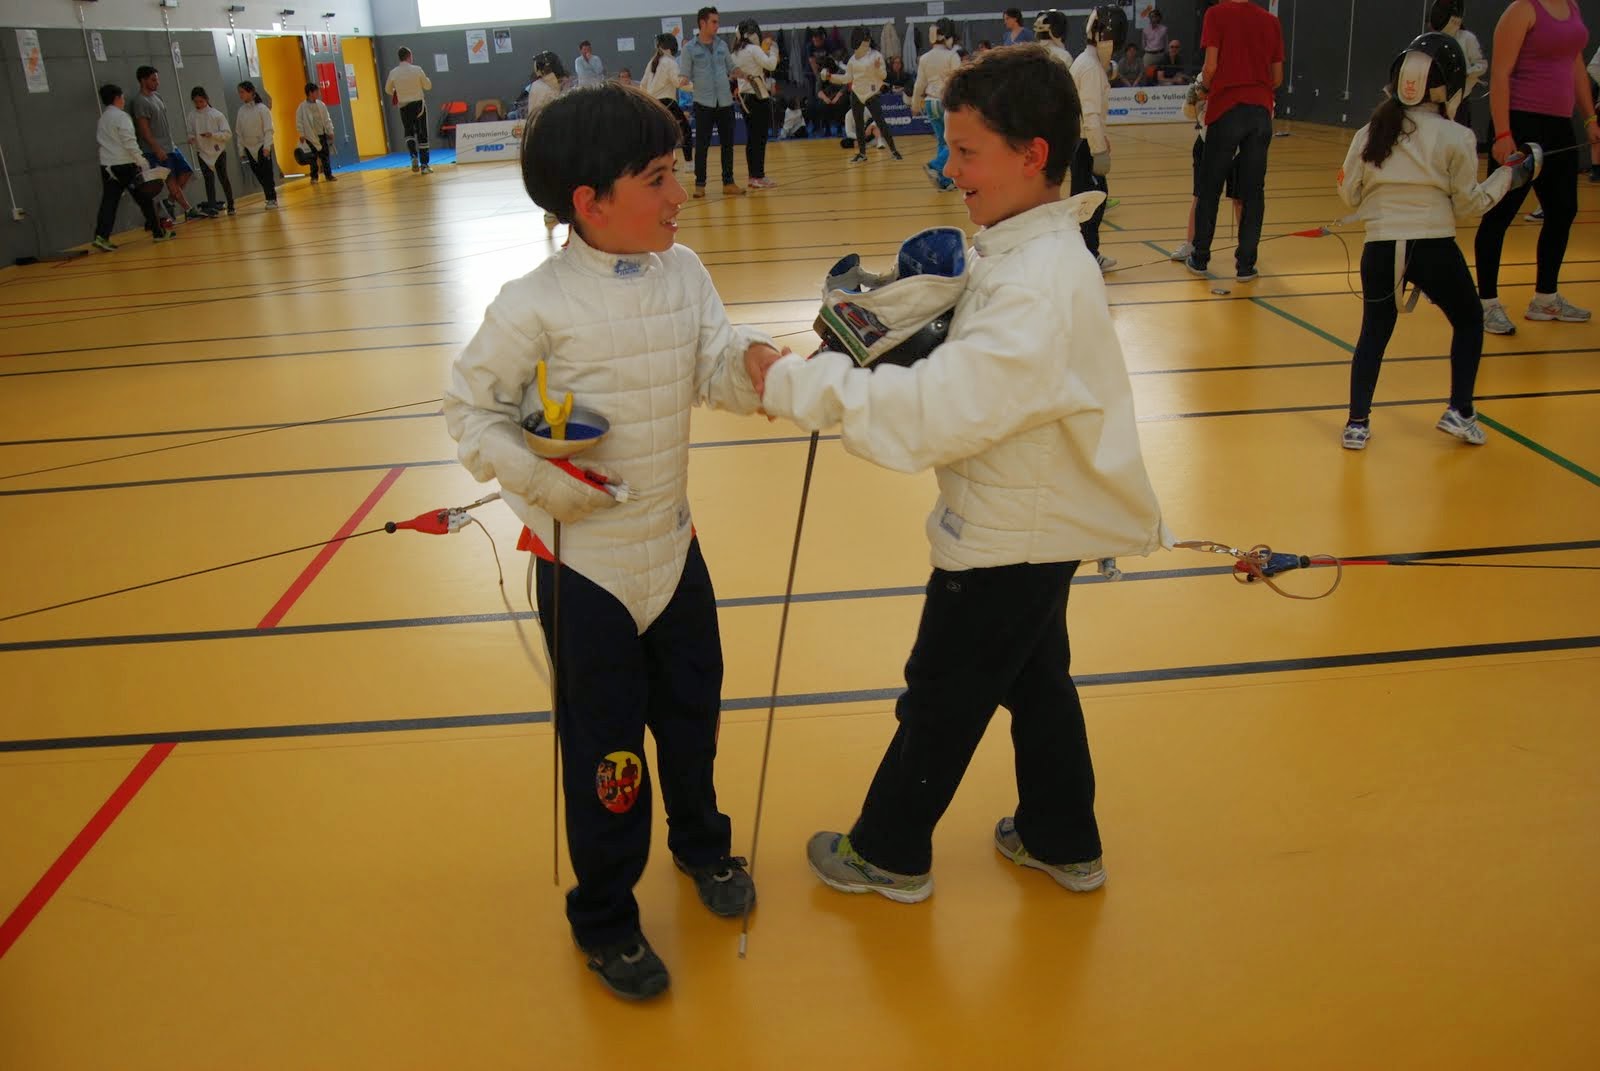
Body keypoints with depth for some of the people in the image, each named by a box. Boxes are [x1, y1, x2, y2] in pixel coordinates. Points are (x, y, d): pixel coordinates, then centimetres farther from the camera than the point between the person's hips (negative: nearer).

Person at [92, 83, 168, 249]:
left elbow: (99, 140, 16)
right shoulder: (121, 116, -9)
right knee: (144, 198, 6)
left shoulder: (102, 119, 14)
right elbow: (130, 142, -16)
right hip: (125, 165, -7)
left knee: (109, 201, 0)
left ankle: (101, 236, -14)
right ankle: (158, 232, 15)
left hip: (107, 165, 7)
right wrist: (141, 160, -11)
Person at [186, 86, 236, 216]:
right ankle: (211, 205, -12)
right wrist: (191, 139, -14)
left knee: (223, 178, 7)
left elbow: (228, 134, -7)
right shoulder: (191, 116, 2)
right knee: (208, 179, -6)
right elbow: (191, 133, 9)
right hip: (202, 153, 1)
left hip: (218, 151, -1)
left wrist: (213, 135, -20)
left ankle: (230, 205, 18)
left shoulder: (216, 114, -5)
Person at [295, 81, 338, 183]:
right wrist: (302, 134, -9)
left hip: (322, 134, 4)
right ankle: (314, 176, 10)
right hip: (310, 135, -4)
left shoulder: (321, 105, 4)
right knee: (314, 156, 1)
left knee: (325, 154, 5)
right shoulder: (302, 107, -8)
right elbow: (299, 121, -7)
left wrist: (330, 131, 7)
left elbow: (327, 119, 9)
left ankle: (328, 174, 13)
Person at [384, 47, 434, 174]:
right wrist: (424, 78, 17)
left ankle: (414, 156, -4)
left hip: (404, 106, 2)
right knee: (422, 135, 4)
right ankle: (424, 165, 2)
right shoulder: (417, 69, -10)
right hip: (418, 104, -2)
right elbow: (428, 86, -2)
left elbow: (388, 90, 9)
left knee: (409, 133, 20)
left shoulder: (393, 73, -3)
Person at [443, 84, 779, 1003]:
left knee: (693, 714, 23)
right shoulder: (536, 304, -19)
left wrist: (759, 361, -35)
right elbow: (472, 407, -9)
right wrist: (533, 480, -23)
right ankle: (604, 918, 32)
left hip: (674, 545, 5)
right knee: (605, 752, 8)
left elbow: (719, 368, -14)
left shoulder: (684, 271, -4)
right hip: (585, 562, -5)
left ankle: (701, 842, 51)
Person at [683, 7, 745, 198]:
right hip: (703, 103, -3)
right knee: (702, 145, -1)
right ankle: (699, 184, 8)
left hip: (725, 102, 4)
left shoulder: (722, 45, 10)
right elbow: (685, 77, -1)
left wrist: (732, 79, 1)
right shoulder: (690, 48, -1)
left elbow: (732, 70, 17)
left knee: (727, 144, 5)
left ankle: (728, 182, 14)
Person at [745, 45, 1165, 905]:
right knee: (1036, 681, 23)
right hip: (1038, 515, 9)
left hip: (1013, 531, -9)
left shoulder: (1041, 286, -29)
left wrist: (797, 385, -30)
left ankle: (889, 854, 30)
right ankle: (1063, 842, 41)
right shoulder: (1019, 250, 2)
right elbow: (967, 374, 7)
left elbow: (942, 410, -35)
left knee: (941, 697, 9)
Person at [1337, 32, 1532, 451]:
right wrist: (1510, 177, 17)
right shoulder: (1455, 138, -4)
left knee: (1374, 334, 16)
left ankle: (1357, 423, 9)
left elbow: (1349, 193, 8)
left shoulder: (1371, 132, 3)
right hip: (1433, 248, -2)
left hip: (1381, 249, 2)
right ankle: (1459, 412, 16)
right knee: (1469, 322, 21)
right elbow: (1469, 202, 3)